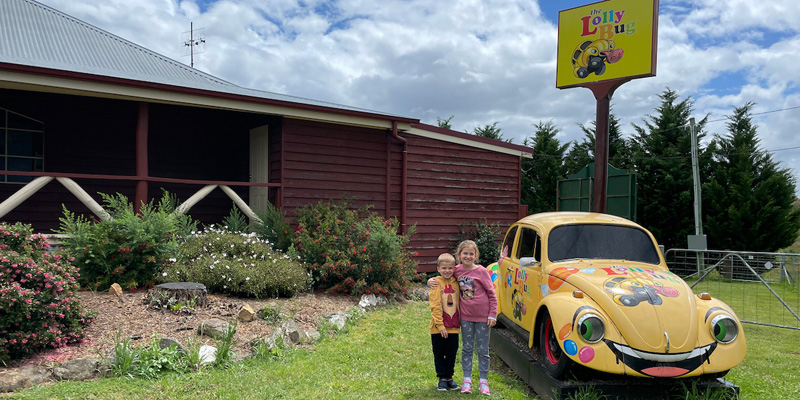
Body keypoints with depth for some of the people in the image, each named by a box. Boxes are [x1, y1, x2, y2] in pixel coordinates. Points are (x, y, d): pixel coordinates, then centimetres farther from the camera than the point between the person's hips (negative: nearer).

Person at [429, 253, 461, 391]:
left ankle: (449, 377, 27)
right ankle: (442, 378, 22)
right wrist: (440, 325, -16)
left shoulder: (456, 283, 4)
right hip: (438, 328, -4)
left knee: (451, 354, 12)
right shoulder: (436, 283, -10)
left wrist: (459, 322, 6)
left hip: (453, 327, 4)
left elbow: (458, 303, 11)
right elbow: (435, 306, -13)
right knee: (439, 354, 9)